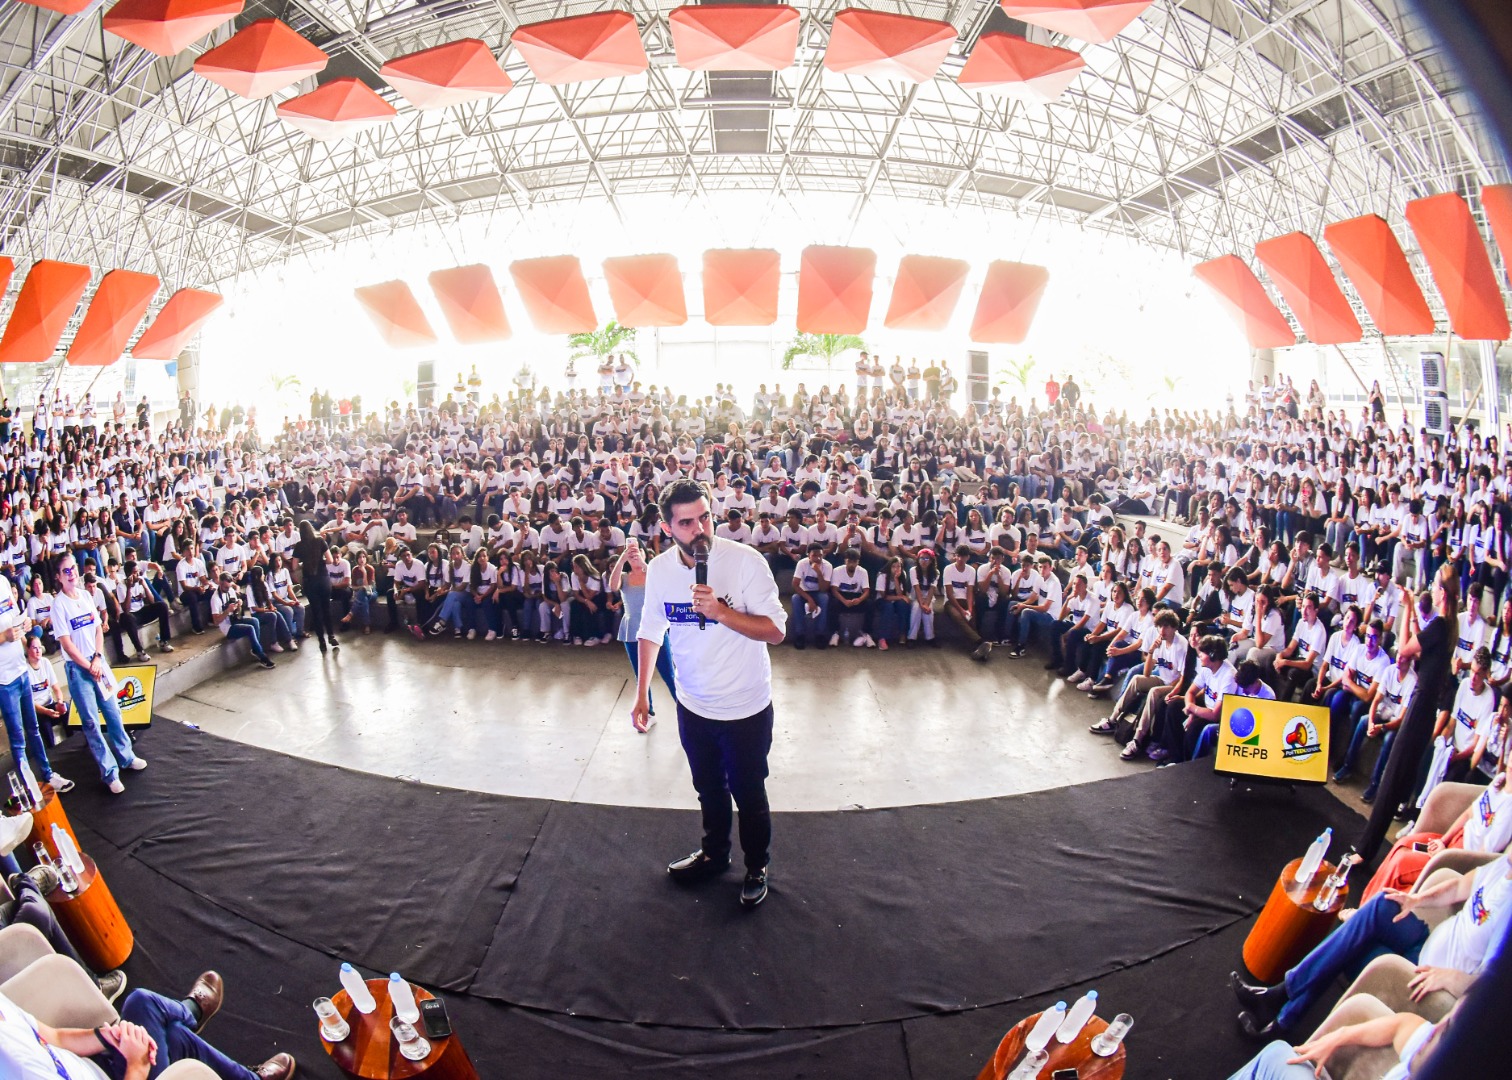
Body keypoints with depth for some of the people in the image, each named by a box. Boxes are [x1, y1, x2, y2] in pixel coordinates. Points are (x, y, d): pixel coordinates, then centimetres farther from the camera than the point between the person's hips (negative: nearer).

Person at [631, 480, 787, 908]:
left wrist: (720, 610, -35)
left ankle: (757, 867, 38)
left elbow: (776, 631, -22)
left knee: (748, 792, 14)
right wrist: (642, 693, 5)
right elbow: (651, 631, 5)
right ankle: (715, 853, 49)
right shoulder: (659, 569, -9)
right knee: (708, 788, 24)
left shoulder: (746, 561, -23)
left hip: (745, 706, -4)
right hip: (693, 703, 4)